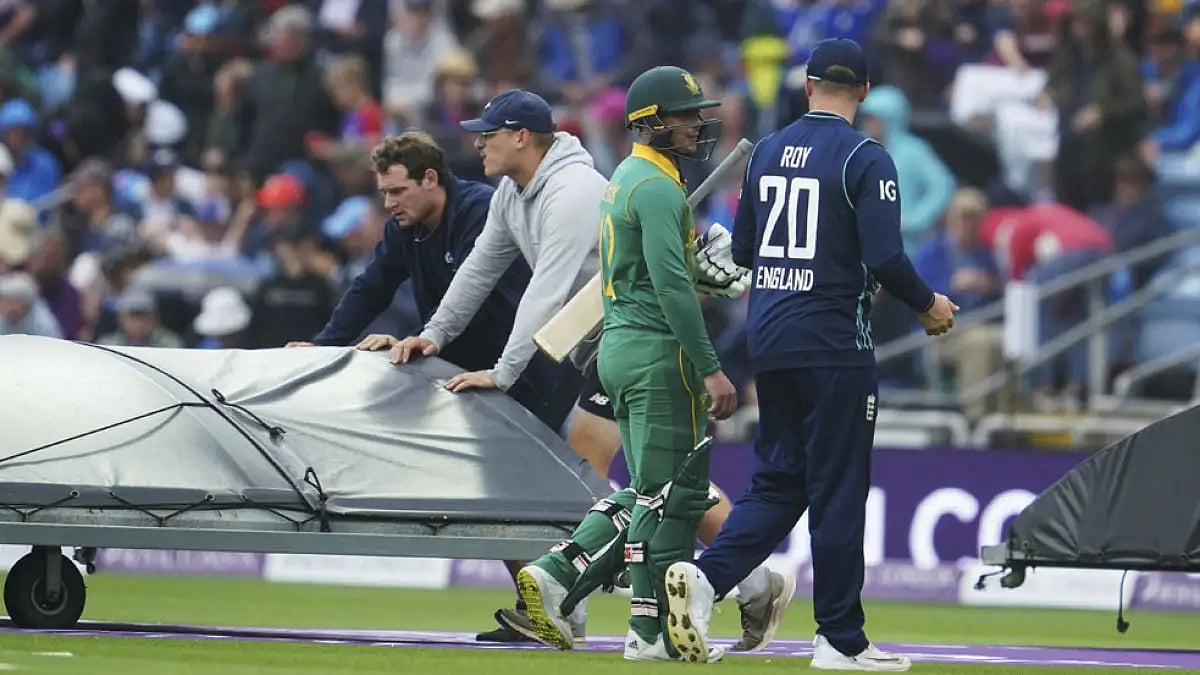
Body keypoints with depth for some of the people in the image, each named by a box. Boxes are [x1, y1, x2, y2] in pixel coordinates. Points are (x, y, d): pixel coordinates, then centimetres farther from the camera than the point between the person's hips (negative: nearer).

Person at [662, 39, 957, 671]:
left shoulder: (767, 151, 9)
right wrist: (927, 305, 2)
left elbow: (742, 251, 15)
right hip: (835, 345, -6)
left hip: (767, 336, 6)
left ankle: (705, 575, -10)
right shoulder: (865, 158, -9)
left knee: (778, 481, 12)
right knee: (838, 491, 0)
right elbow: (885, 258, -16)